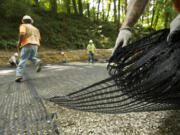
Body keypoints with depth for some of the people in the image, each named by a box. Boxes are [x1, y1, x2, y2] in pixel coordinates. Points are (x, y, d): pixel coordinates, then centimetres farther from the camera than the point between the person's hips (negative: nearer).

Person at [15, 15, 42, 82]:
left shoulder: (23, 26, 6)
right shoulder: (35, 28, 24)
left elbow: (22, 34, -14)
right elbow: (39, 39, 19)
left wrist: (20, 42, -2)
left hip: (27, 45, -5)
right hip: (35, 45, 5)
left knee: (23, 60, -3)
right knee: (31, 57, 20)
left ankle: (19, 75, -10)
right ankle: (37, 62, -12)